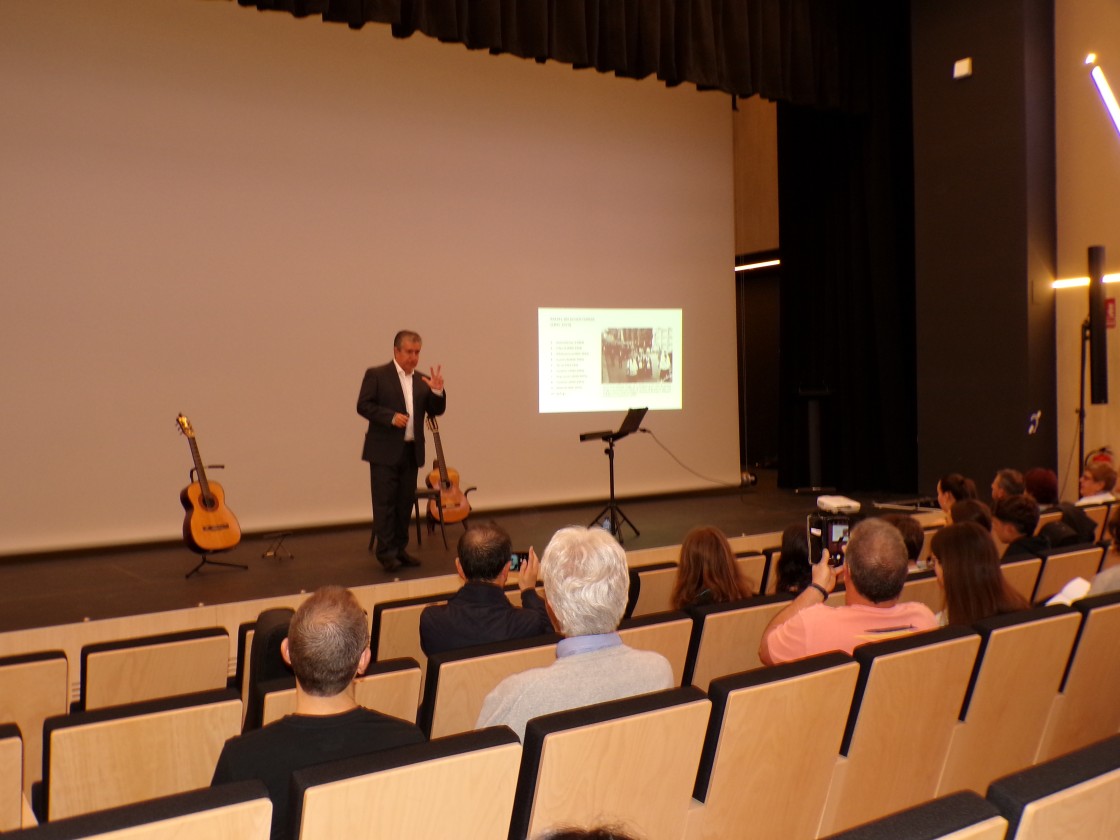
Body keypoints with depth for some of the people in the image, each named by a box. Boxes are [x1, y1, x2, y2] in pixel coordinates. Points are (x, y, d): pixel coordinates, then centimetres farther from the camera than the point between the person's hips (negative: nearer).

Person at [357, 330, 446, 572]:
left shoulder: (421, 380, 12)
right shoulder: (376, 375, -2)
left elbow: (435, 411, 10)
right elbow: (363, 406, -8)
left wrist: (437, 391, -9)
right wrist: (391, 417, -19)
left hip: (411, 451, 5)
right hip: (385, 450, -5)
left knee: (405, 502, 9)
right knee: (385, 502, -3)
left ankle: (400, 549, 18)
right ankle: (386, 552, 2)